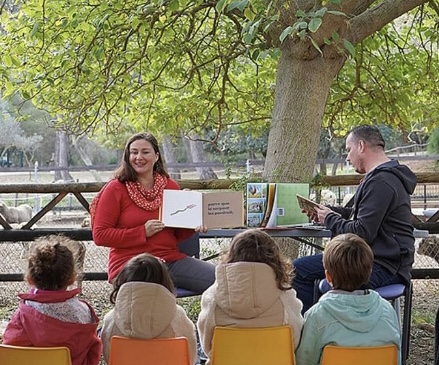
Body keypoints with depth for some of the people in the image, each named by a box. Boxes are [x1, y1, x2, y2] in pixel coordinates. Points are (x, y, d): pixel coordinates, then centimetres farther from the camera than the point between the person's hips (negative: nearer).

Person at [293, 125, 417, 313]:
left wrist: (330, 219, -6)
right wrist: (327, 210, 14)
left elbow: (363, 233, -22)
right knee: (298, 269, 6)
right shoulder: (385, 176, 18)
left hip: (383, 268, -11)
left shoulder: (381, 182, -18)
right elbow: (363, 214, 25)